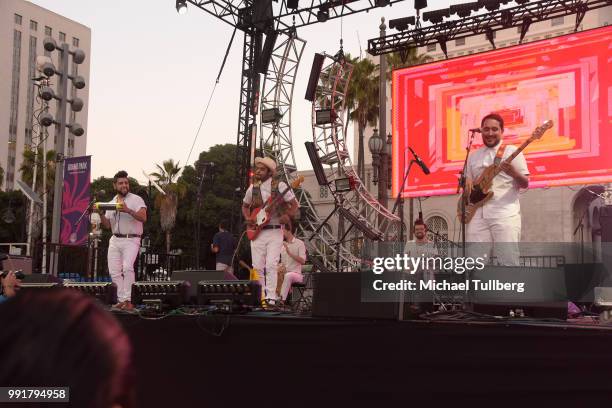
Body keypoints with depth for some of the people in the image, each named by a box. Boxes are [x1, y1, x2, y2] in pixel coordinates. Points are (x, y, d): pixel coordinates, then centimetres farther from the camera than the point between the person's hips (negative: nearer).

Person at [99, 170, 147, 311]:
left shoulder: (136, 199, -2)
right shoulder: (111, 203, 15)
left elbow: (143, 218, -17)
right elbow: (107, 225, 14)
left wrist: (128, 210, -31)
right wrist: (101, 214, -4)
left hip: (131, 240, -6)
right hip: (115, 240, 6)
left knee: (127, 267, -24)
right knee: (114, 271, 1)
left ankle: (128, 300, -21)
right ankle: (122, 300, 11)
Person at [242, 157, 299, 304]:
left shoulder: (280, 186, -3)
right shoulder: (252, 188, 8)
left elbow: (294, 206, 0)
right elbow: (245, 206, 24)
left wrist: (287, 216, -17)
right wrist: (248, 218, 5)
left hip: (275, 232, -4)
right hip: (257, 232, 4)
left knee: (271, 265, -14)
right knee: (257, 267, 2)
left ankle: (271, 298, -11)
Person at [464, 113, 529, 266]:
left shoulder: (512, 151, 4)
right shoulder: (474, 156, 18)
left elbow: (525, 184, 0)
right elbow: (468, 179, 26)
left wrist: (514, 174, -22)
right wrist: (467, 182, 2)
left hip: (505, 213, -4)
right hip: (478, 214, 4)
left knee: (508, 261, -10)